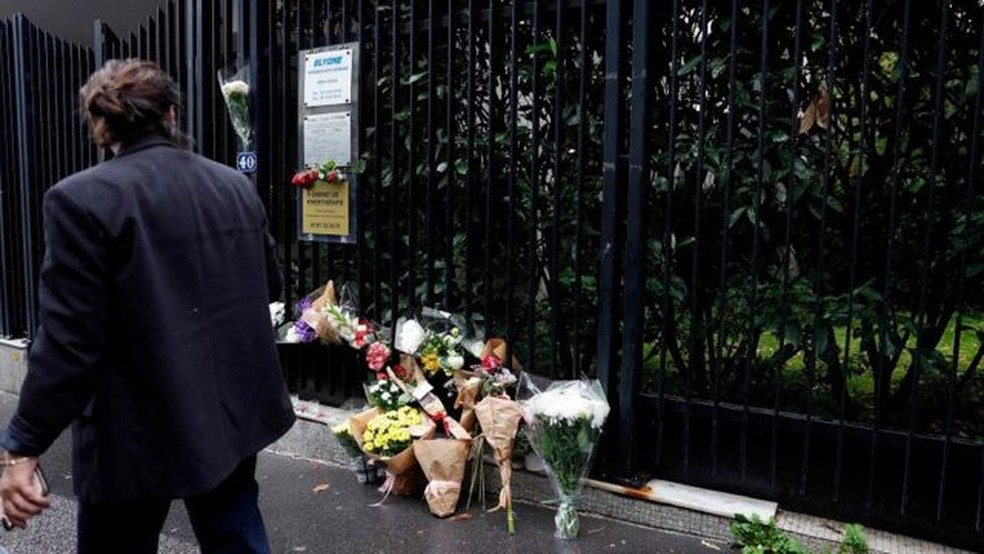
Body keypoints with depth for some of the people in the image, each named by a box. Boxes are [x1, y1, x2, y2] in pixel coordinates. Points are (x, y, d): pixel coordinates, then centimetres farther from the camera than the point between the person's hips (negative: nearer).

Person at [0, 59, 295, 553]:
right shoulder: (236, 186, 2)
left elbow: (69, 341, -17)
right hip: (233, 413, 6)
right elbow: (270, 287, 13)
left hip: (138, 433, -5)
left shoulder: (83, 199, -15)